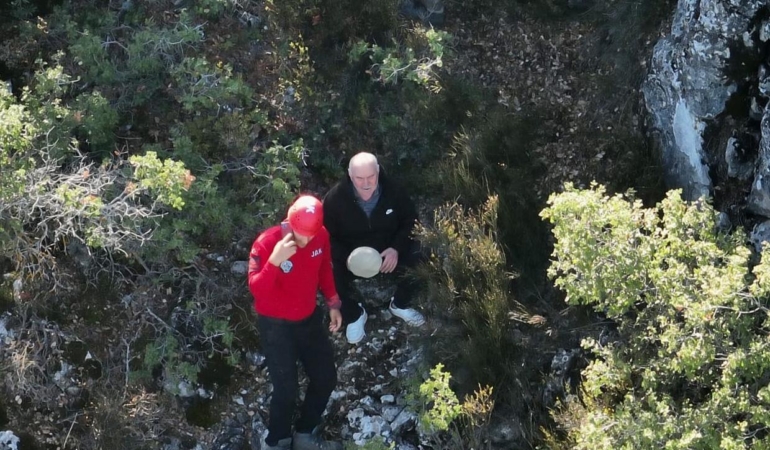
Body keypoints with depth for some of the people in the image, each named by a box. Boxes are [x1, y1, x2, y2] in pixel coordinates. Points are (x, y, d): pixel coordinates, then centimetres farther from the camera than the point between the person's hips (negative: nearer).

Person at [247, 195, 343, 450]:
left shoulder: (321, 236, -10)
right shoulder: (267, 243, -26)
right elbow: (256, 289, -32)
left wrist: (333, 303, 7)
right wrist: (275, 260, -45)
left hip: (309, 319, 6)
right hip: (276, 325, -6)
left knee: (326, 377, 12)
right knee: (287, 388, -8)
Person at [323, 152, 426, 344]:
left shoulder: (392, 191, -17)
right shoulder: (334, 198, -21)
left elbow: (410, 221, -4)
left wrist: (397, 248, -20)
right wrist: (346, 257, -30)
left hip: (388, 250, 1)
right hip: (350, 254, -1)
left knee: (415, 263, -24)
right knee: (332, 276, -29)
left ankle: (400, 305, 10)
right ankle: (354, 316, 4)